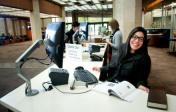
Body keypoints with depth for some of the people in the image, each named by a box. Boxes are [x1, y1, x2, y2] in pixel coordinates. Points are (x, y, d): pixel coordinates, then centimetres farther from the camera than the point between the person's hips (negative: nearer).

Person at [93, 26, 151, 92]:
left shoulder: (144, 58, -15)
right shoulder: (123, 47, -1)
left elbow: (141, 78, -8)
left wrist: (140, 85, -30)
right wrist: (101, 69, 10)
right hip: (113, 81, 5)